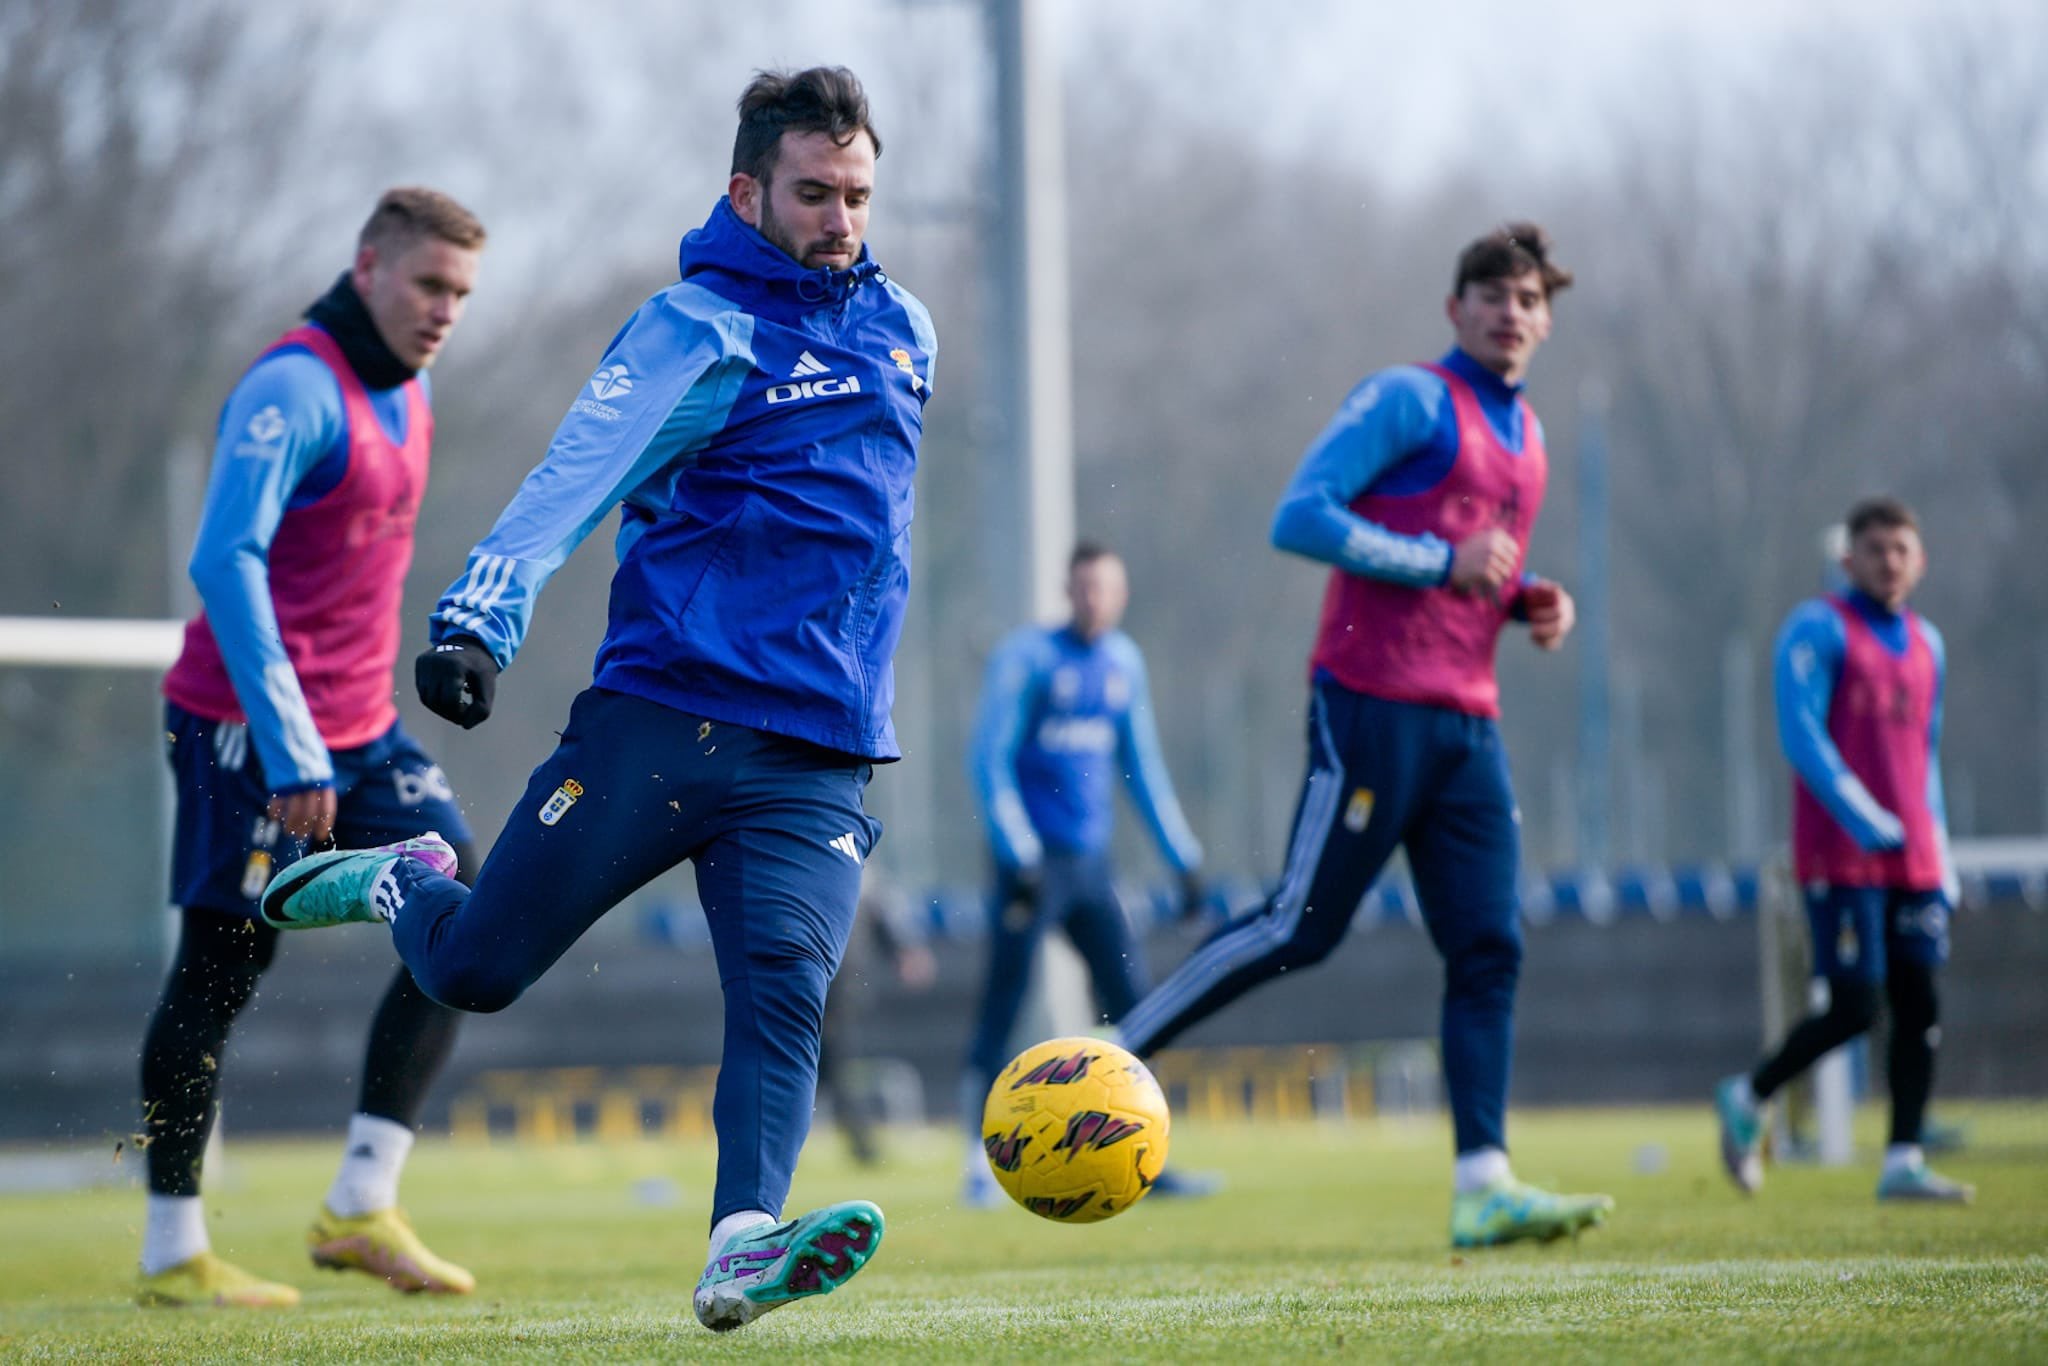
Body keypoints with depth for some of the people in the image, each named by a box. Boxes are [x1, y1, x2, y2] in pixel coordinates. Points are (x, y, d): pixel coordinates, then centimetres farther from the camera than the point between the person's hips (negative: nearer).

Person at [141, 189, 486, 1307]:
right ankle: (172, 1251, 7)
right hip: (249, 726, -9)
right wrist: (287, 745, -28)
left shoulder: (404, 396, 13)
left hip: (359, 730, 9)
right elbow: (224, 560, -24)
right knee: (223, 967, -3)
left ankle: (361, 1206, 1)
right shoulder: (293, 390, -16)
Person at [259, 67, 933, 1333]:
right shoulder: (696, 332, -6)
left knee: (786, 989, -20)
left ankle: (743, 1249, -32)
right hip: (663, 716, -4)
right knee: (476, 969, -1)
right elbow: (577, 477, -20)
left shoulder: (902, 327, 16)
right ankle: (403, 884, 32)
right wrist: (479, 617, -35)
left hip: (817, 767, 4)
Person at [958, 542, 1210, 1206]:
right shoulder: (1026, 655, -7)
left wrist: (1182, 856, 15)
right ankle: (981, 1165, -2)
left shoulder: (1124, 663, 11)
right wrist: (1018, 854, -17)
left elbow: (1143, 769, 19)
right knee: (1002, 1006, -6)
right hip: (1032, 856, -6)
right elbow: (989, 759, -9)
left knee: (1129, 999, 2)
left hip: (1091, 863, 6)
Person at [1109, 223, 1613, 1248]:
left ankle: (1482, 1188, -5)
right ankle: (1111, 1062, 5)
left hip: (1468, 723, 8)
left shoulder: (1525, 435, 21)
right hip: (1374, 708, -8)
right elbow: (1300, 518, -14)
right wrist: (1445, 563, -15)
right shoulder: (1409, 400, -5)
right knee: (1302, 926, -8)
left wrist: (1529, 600, 11)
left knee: (1489, 950, -2)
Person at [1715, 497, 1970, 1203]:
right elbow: (1801, 735, -13)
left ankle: (1903, 1162, 3)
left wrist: (1940, 858, 18)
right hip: (1839, 857, -7)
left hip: (1911, 860, 7)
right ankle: (1747, 1097, 11)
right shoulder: (1818, 629, -4)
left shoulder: (1925, 644, 17)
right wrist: (1864, 818, -23)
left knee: (1919, 1005, 0)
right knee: (1854, 1007, -11)